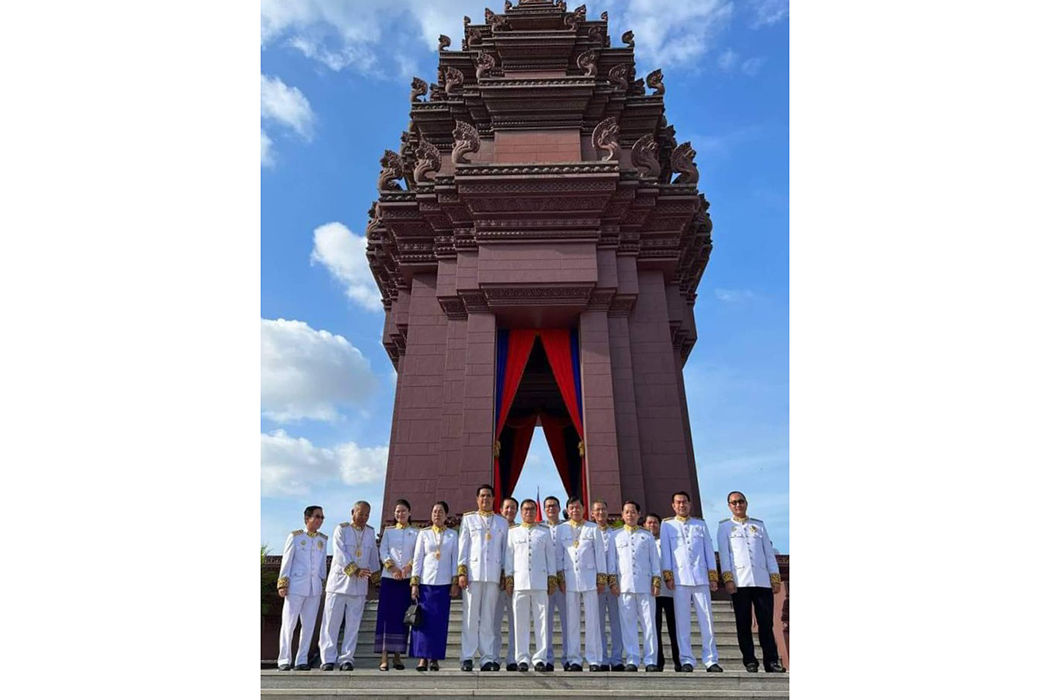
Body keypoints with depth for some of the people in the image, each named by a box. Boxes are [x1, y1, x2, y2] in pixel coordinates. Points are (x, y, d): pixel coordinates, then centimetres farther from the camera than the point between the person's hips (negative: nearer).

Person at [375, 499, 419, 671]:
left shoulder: (416, 533, 9)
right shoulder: (388, 530, 11)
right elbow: (382, 551, 2)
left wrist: (409, 567, -15)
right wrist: (392, 567, -11)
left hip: (407, 578, 0)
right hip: (389, 577, 0)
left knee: (402, 615, 1)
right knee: (386, 614, -4)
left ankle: (397, 655, 8)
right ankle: (384, 657, -1)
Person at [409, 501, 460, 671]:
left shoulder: (453, 535, 8)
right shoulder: (424, 534, 8)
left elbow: (455, 559, 6)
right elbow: (417, 559, 5)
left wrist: (455, 582, -1)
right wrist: (414, 583, -1)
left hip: (444, 583, 0)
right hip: (425, 582, 0)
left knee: (440, 621, 0)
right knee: (424, 620, -3)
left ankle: (435, 659, 8)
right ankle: (422, 658, 4)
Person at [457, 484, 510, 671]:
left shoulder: (502, 522, 16)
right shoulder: (468, 519, 11)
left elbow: (505, 549, 14)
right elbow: (463, 546, 7)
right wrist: (461, 571, -1)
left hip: (493, 574, 1)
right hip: (473, 572, -1)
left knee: (488, 617, 2)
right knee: (471, 616, -1)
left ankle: (488, 658, 6)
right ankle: (467, 658, 4)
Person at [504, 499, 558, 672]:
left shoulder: (545, 532, 14)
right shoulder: (513, 532, 13)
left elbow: (550, 556, 12)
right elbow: (509, 556, 10)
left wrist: (552, 578, 4)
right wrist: (508, 578, 3)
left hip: (540, 581, 0)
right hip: (519, 581, 0)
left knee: (541, 620, -2)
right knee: (520, 621, 1)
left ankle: (540, 659, 4)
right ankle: (522, 659, 7)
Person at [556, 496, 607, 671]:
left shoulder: (593, 528, 9)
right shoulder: (561, 529, 11)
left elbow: (599, 553, 7)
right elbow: (558, 555, 9)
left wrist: (602, 578, 2)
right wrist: (560, 577, 1)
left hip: (589, 578, -1)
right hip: (569, 579, 1)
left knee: (592, 619, -1)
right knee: (572, 620, 2)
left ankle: (594, 660, 6)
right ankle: (574, 660, 9)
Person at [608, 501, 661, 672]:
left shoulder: (647, 536, 13)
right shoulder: (616, 536, 12)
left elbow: (655, 560, 10)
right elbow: (612, 560, 9)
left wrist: (656, 581, 2)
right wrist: (612, 580, 0)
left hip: (645, 585, 0)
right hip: (624, 585, 0)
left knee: (649, 623, 0)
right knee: (628, 624, 0)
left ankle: (650, 661, 6)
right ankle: (632, 660, 6)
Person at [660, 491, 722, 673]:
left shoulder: (700, 524, 15)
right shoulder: (667, 525, 9)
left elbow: (709, 551, 12)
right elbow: (665, 551, 4)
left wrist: (714, 576, 5)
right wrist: (668, 576, -4)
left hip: (701, 577, 2)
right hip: (680, 578, -1)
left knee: (706, 619, 0)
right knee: (682, 621, 0)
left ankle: (711, 660, 7)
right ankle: (687, 660, 6)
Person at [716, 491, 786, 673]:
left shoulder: (759, 525, 18)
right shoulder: (725, 527, 10)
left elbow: (769, 552, 14)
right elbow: (724, 553, 2)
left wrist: (775, 577, 4)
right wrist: (728, 578, -9)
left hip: (762, 580, 2)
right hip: (740, 581, -2)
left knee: (766, 622, -1)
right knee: (744, 623, 0)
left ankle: (771, 660, 4)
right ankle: (749, 661, 5)